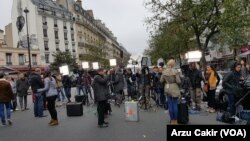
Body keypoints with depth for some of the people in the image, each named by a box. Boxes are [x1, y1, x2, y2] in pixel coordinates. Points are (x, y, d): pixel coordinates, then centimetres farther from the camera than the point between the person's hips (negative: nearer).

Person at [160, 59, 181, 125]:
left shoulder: (164, 72, -1)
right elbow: (178, 81, -15)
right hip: (175, 89, -3)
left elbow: (161, 81, 2)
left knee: (170, 104, 10)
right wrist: (179, 84, 6)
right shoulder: (175, 71, -12)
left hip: (167, 89, 3)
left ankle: (172, 120, 18)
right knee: (175, 104, 5)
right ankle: (175, 120, 12)